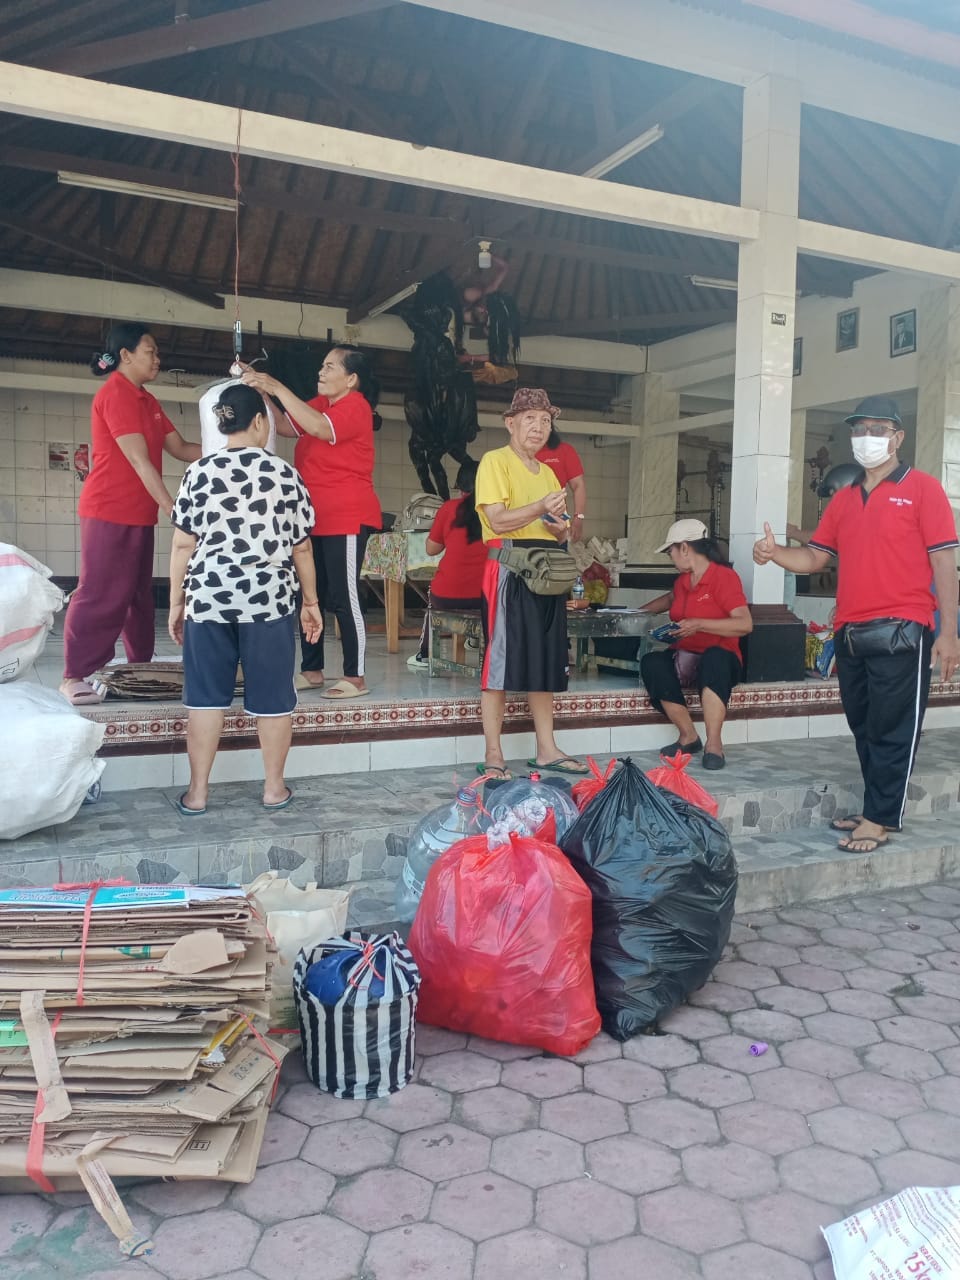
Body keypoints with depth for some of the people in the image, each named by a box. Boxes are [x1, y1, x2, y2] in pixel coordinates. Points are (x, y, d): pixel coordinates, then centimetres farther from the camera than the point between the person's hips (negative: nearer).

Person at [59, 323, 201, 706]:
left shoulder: (147, 401, 15)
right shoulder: (115, 394, -14)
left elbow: (181, 449, 13)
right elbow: (139, 461, -20)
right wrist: (173, 510, -23)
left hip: (138, 514, 9)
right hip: (110, 512, -9)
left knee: (138, 595, 13)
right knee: (100, 595, -7)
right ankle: (74, 676, -1)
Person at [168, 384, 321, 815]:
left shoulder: (199, 472, 0)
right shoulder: (284, 474, -1)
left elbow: (183, 545, 0)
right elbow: (301, 546, 2)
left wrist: (176, 602, 8)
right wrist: (311, 601, 11)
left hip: (208, 598, 1)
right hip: (269, 599, -1)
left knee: (206, 696, 8)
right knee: (272, 696, 8)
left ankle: (197, 792, 13)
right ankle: (274, 788, 17)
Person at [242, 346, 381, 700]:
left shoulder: (355, 406, -10)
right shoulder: (320, 404, 14)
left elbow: (320, 427, -27)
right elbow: (286, 427, 10)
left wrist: (278, 388, -24)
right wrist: (261, 390, -2)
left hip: (346, 519, -9)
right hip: (314, 518, 9)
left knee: (343, 597, -7)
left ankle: (355, 677, 1)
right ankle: (312, 670, 21)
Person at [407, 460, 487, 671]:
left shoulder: (450, 507, -2)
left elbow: (431, 549, 8)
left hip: (448, 594, 0)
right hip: (486, 594, 1)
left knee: (433, 596, 35)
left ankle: (423, 655, 43)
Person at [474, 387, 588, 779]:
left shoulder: (548, 473, 22)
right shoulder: (495, 461, -2)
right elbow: (497, 520, -14)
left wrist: (560, 526, 2)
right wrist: (539, 508, -24)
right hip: (510, 568, -8)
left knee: (546, 659, 7)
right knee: (502, 657, -9)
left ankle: (546, 749, 14)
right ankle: (493, 755, -6)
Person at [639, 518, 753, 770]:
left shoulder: (724, 576, -8)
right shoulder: (683, 580, 14)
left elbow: (745, 624, -20)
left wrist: (699, 624, -26)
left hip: (720, 659, -6)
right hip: (684, 658, 6)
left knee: (714, 657, -41)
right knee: (650, 662, -26)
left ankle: (714, 744, -36)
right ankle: (688, 737, -18)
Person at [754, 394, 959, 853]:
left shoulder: (922, 488, -1)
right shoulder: (843, 499, 16)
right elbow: (815, 557, 14)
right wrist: (775, 553, -8)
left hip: (900, 632, -6)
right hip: (850, 634, 6)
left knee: (891, 731, 1)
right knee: (864, 729, 14)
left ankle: (879, 820, 9)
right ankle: (876, 810, 26)